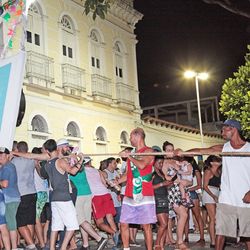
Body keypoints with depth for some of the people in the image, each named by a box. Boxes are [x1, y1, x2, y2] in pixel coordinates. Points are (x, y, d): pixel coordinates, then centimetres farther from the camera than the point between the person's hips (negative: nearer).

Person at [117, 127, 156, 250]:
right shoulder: (132, 153, 17)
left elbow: (142, 165, -21)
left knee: (146, 225, -4)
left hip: (144, 195, -6)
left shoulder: (149, 151, -2)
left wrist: (128, 156, -9)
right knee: (123, 223, 5)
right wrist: (116, 182, 8)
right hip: (129, 195, 7)